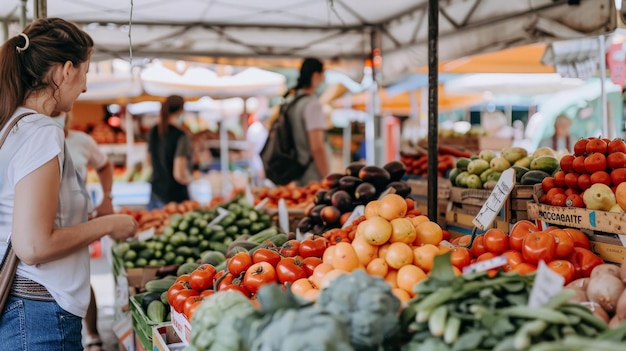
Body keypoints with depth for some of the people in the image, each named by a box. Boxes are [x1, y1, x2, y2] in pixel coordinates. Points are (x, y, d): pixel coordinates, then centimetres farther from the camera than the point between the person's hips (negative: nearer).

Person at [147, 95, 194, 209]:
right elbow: (180, 175, -23)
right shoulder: (181, 136, -19)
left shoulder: (154, 131, 3)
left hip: (156, 192, 7)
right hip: (176, 196, -7)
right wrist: (190, 178, -3)